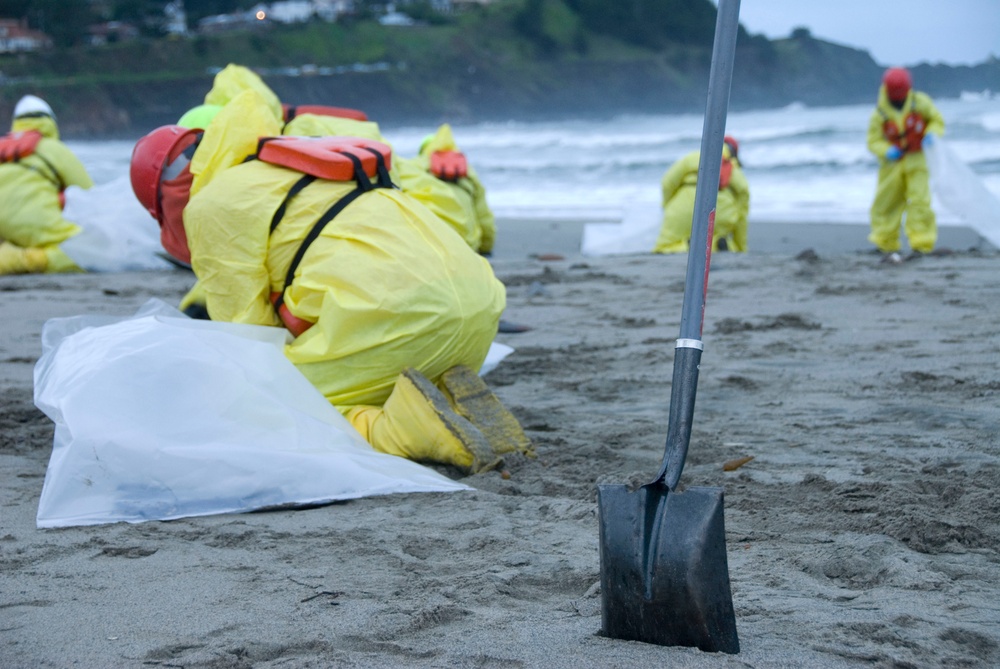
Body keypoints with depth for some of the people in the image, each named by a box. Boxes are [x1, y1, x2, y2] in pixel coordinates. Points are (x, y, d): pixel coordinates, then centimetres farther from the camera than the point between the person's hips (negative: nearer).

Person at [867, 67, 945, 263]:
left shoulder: (920, 102, -7)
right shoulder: (879, 114, -9)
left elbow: (937, 120, 6)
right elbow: (873, 141, -6)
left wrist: (931, 134, -15)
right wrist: (887, 151, -26)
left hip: (916, 160, -1)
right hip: (892, 162, 1)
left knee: (920, 200, -13)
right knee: (887, 203, 3)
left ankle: (921, 245, -14)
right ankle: (888, 246, 17)